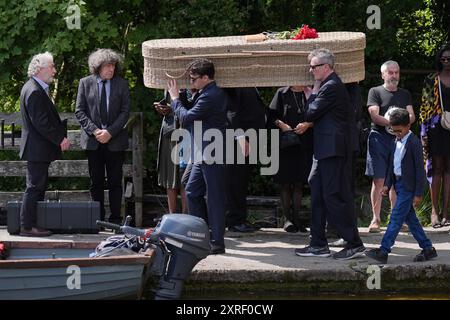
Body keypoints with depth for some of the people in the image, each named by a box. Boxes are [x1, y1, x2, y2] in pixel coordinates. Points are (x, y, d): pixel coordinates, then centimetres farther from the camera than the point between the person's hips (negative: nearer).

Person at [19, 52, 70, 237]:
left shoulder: (38, 89, 15)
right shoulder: (34, 91, -19)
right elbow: (40, 123, -23)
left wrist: (61, 136, 11)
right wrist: (60, 140, -17)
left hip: (39, 148, 11)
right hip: (37, 149, -11)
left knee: (40, 186, 14)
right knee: (34, 187, -7)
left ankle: (33, 223, 19)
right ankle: (27, 226, -4)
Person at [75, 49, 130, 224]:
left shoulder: (122, 84, 4)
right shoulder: (85, 83, 4)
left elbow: (125, 111, 0)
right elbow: (79, 111, 3)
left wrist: (110, 132, -11)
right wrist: (94, 130, -11)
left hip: (115, 141, 0)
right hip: (93, 141, 0)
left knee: (115, 182, 0)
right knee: (96, 182, 4)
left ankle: (115, 219, 3)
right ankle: (98, 219, 7)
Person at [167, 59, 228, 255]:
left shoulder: (210, 96, -18)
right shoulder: (213, 93, 15)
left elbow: (186, 118, -17)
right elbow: (193, 117, 18)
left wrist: (175, 99, -5)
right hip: (203, 156, 11)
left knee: (214, 198, -5)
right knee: (192, 192, 14)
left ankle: (217, 242, 0)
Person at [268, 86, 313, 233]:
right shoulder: (282, 93, 5)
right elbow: (271, 116, 3)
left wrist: (307, 124, -13)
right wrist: (281, 124, -14)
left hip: (305, 144, 1)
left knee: (299, 182, 4)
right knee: (285, 182, 1)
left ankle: (296, 217, 10)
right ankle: (287, 218, 7)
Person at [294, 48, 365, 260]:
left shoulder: (331, 87, -15)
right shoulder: (330, 85, 17)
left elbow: (311, 114, -14)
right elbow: (316, 115, 18)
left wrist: (312, 95, 1)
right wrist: (312, 95, 8)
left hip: (333, 150, -10)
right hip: (325, 150, 10)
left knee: (334, 196, -8)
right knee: (317, 196, 11)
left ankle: (354, 244, -4)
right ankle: (318, 245, 16)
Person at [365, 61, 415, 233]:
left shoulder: (405, 94, 18)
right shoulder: (375, 92, 5)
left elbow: (412, 116, 8)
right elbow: (375, 116, -7)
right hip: (379, 138, -4)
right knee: (378, 180, -7)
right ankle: (376, 219, -4)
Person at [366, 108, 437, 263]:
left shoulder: (414, 143, -13)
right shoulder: (395, 143, 13)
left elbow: (419, 169, -13)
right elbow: (391, 166, 19)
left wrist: (418, 193, -14)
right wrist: (387, 184, 7)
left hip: (408, 186, -9)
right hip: (399, 185, 9)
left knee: (396, 218, -10)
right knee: (410, 218, 11)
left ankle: (383, 251, -12)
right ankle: (428, 249, 19)